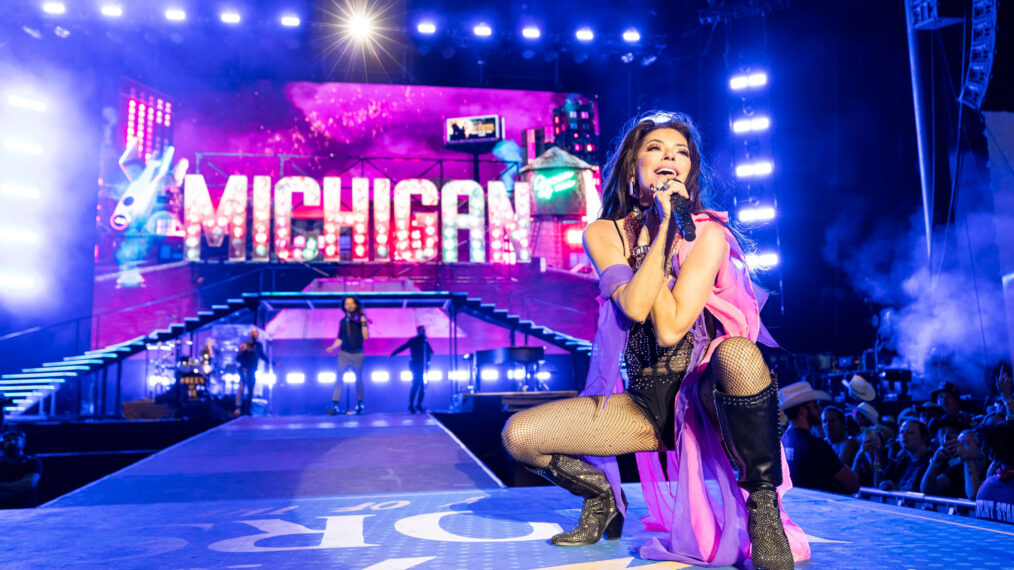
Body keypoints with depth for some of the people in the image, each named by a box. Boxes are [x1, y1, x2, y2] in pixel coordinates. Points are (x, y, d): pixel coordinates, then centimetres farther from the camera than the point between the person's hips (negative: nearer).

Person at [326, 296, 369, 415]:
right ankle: (334, 404, -13)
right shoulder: (343, 321, 10)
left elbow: (365, 337, -8)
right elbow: (340, 338, 18)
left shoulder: (360, 319, 2)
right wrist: (333, 347, 2)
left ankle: (359, 403, 21)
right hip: (344, 353, 2)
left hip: (357, 354, -2)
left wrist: (363, 324, -19)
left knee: (358, 379, 8)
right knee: (339, 377, -9)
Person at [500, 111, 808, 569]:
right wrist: (664, 225, -18)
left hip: (704, 398, -3)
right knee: (518, 435, -13)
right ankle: (603, 497, 17)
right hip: (645, 406, 3)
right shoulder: (603, 234, 0)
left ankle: (763, 503, -16)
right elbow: (635, 306, -18)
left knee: (738, 354, -38)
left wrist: (666, 224, -16)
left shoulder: (707, 234, -8)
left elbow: (670, 328, -21)